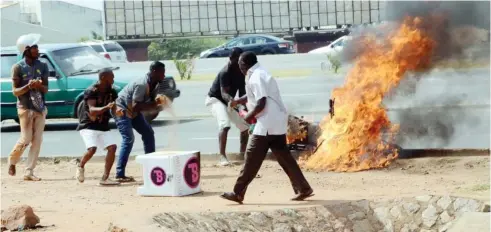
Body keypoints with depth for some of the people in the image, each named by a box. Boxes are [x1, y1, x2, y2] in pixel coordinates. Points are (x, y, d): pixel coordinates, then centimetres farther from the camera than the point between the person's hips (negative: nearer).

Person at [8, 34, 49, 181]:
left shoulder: (42, 66, 5)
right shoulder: (18, 67, -6)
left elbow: (45, 90, 5)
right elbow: (15, 91, -7)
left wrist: (39, 86, -18)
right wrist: (28, 86, -24)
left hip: (40, 108, 4)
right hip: (25, 108, -4)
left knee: (37, 141, -1)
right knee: (26, 139, -5)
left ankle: (29, 172, 3)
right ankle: (12, 162, 22)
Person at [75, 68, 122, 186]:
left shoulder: (111, 92, 1)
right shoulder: (91, 91, -18)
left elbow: (114, 109, 5)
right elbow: (92, 110, -30)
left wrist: (118, 111, -19)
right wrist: (106, 107, -46)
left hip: (103, 127, 6)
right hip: (88, 126, -6)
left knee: (112, 147, -11)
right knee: (92, 149, -25)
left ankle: (105, 178, -5)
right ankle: (81, 166, 8)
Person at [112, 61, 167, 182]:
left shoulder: (155, 85, -1)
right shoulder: (142, 85, -29)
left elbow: (151, 103, 1)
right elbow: (136, 106, -33)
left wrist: (160, 101, -20)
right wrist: (155, 103, -30)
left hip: (133, 111, 10)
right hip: (121, 109, -10)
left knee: (148, 133, 12)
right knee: (128, 139, -20)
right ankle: (120, 175, -23)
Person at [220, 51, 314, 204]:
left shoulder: (256, 78, -15)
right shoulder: (258, 75, 17)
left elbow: (261, 103, -22)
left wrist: (249, 116, -7)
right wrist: (238, 101, 23)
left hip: (268, 124, -10)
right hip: (275, 122, 10)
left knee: (252, 159, -4)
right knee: (284, 157, 11)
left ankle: (238, 193, 1)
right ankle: (303, 189, 10)